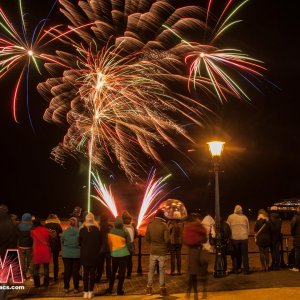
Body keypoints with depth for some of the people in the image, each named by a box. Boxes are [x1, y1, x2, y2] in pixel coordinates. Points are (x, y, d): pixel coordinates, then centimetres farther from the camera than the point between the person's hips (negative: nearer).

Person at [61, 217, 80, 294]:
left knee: (67, 271, 10)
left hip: (66, 254, 2)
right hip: (77, 254, -2)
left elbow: (62, 242, 7)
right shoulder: (79, 232, -14)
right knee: (76, 271, 6)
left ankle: (66, 288, 17)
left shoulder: (65, 232, -6)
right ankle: (76, 288, 11)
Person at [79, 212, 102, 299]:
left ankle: (85, 292, 8)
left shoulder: (82, 229, -6)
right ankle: (90, 292, 7)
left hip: (84, 254, 0)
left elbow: (79, 242, 1)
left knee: (85, 273, 7)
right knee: (92, 273, 6)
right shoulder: (97, 229, -5)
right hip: (94, 255, 0)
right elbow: (100, 243, 1)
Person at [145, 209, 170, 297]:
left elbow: (147, 238, 0)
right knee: (162, 271, 7)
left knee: (151, 270, 14)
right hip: (162, 252, -3)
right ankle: (162, 289, 12)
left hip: (153, 251, 3)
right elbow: (167, 239, -16)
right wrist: (167, 247, 4)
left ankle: (149, 289, 21)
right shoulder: (164, 225, -14)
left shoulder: (150, 225, -4)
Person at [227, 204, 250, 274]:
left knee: (236, 255, 8)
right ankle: (246, 270, 6)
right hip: (244, 238, 1)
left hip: (234, 238, -1)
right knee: (245, 255, 6)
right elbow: (248, 229, 9)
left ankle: (236, 269, 9)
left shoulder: (230, 217, 0)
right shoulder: (245, 217, 5)